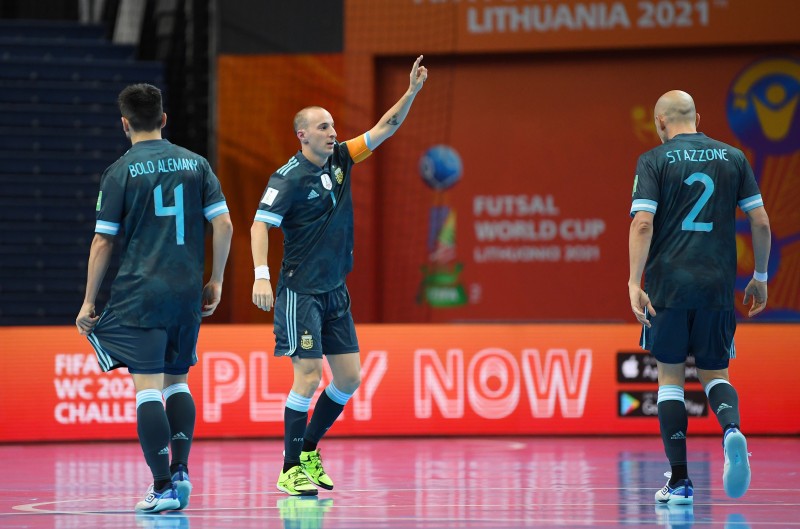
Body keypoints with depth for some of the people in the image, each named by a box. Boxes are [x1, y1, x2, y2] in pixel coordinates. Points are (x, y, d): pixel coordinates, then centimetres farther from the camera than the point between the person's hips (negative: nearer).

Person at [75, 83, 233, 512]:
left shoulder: (120, 172, -3)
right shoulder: (195, 164, 7)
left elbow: (102, 241, -3)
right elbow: (223, 225, 2)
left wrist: (88, 301, 4)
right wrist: (216, 282, 13)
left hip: (139, 293, -4)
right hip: (188, 292, 4)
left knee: (147, 388, -5)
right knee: (177, 381, 19)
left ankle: (163, 487, -11)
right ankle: (180, 470, 8)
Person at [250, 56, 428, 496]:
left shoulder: (339, 160, 7)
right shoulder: (288, 178, -12)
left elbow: (385, 128, 9)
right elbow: (260, 225, -17)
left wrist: (412, 91, -4)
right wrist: (261, 276, -29)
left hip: (335, 291, 7)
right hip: (300, 291, -7)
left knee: (349, 377, 6)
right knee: (308, 376, -11)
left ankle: (309, 450, 22)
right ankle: (291, 470, -5)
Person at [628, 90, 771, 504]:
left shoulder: (654, 161, 0)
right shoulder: (733, 158, 8)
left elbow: (643, 223, -11)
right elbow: (761, 222, 6)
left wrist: (634, 283, -14)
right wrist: (760, 277, 17)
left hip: (668, 284, -2)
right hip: (718, 285, 2)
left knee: (670, 377, 8)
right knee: (714, 375, 12)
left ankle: (679, 481, 3)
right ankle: (731, 428, -22)